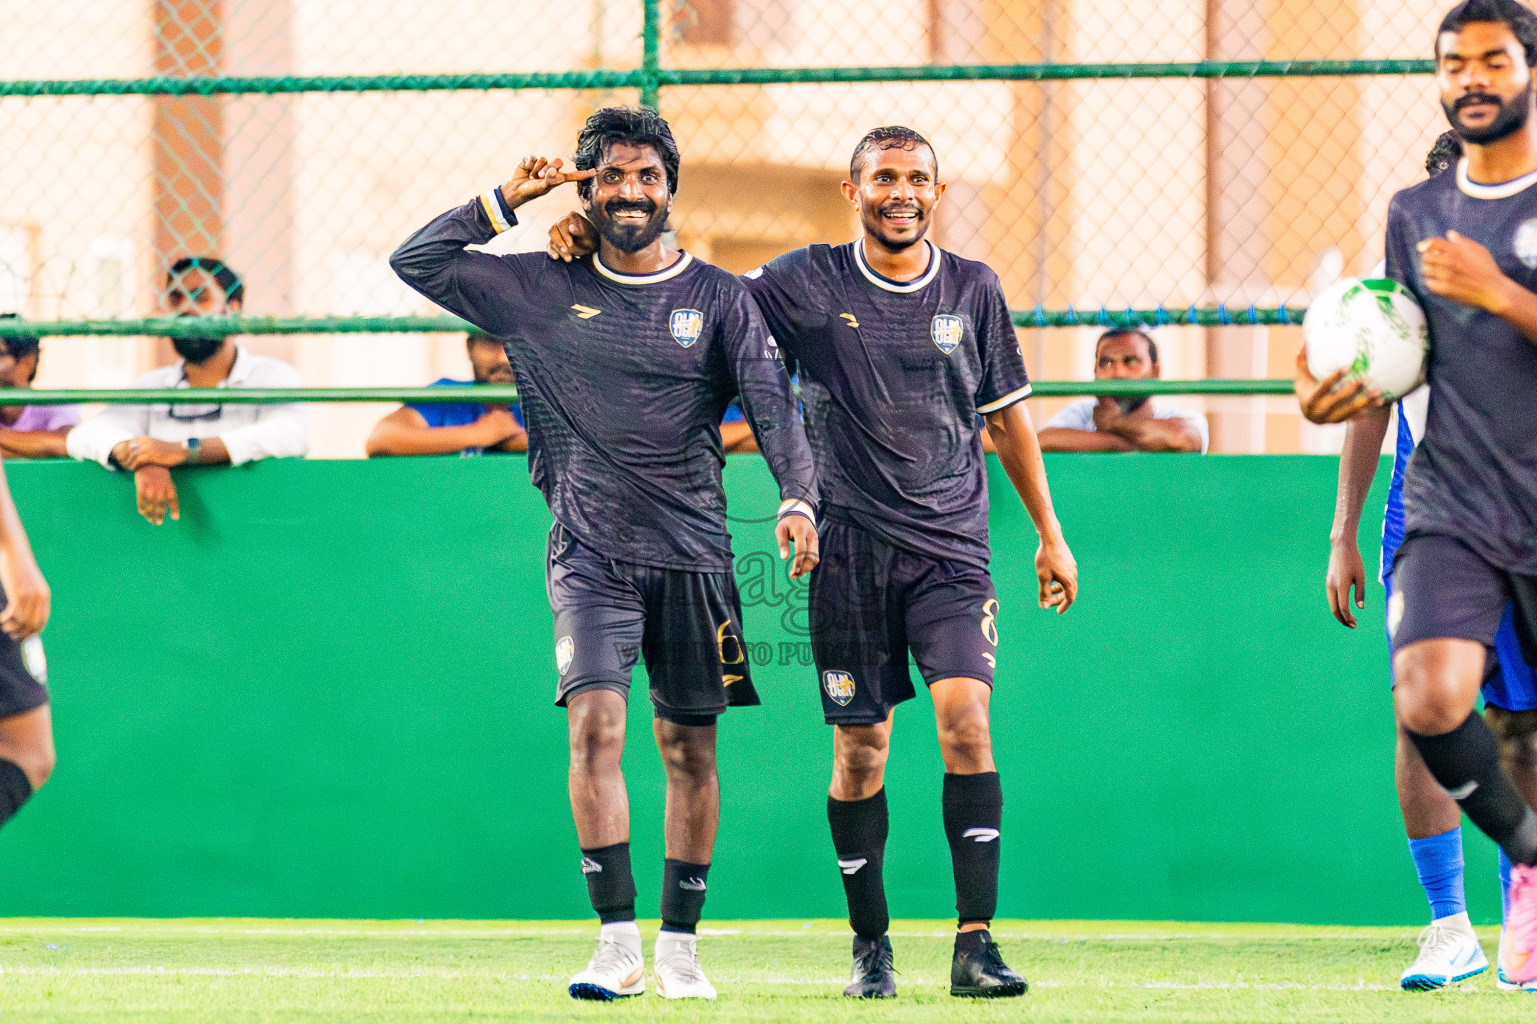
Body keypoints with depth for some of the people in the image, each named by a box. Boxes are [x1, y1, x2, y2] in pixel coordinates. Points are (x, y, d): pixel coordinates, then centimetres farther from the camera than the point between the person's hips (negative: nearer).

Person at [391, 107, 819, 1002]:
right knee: (596, 723, -18)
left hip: (693, 557, 1)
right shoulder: (541, 289, 6)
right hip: (590, 553, -1)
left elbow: (773, 403, -6)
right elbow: (416, 262, 6)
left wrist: (799, 498, -23)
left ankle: (680, 944, 17)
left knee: (691, 749, 5)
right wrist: (507, 202, -2)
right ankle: (618, 942, -18)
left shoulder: (720, 298, 3)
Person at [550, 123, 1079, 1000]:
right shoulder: (806, 283, 1)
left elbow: (1008, 413, 15)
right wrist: (594, 239, -9)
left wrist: (1050, 533, 16)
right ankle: (871, 944, 17)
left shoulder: (973, 289, 6)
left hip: (953, 549, 0)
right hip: (851, 549, 0)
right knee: (861, 747, 2)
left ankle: (976, 944, -17)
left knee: (966, 719, -16)